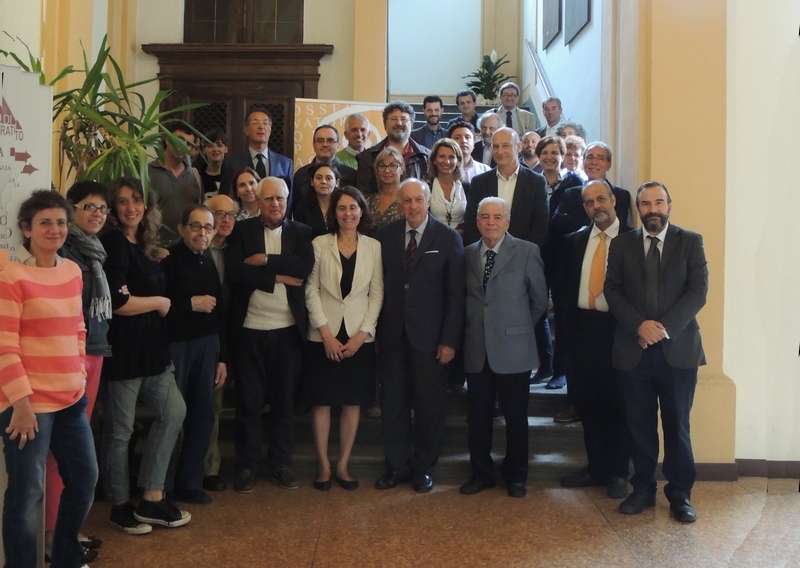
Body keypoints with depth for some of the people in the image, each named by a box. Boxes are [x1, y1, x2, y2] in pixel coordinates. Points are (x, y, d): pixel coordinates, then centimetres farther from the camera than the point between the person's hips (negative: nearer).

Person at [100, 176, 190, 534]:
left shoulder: (144, 246, 14)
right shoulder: (114, 243, -13)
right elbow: (117, 301, -21)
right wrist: (159, 303, -8)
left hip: (150, 347, 9)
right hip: (122, 350, -9)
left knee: (173, 411, 10)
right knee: (119, 431, 4)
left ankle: (151, 500, 17)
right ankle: (120, 507, 20)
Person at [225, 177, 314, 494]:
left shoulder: (301, 232, 7)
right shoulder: (242, 231, 4)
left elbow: (305, 267, -11)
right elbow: (233, 272, -11)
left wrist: (265, 260, -15)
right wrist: (278, 277, -14)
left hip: (288, 329, 1)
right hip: (249, 329, -1)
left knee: (284, 400, 10)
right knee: (248, 401, 6)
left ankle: (281, 463, 22)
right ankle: (246, 465, 18)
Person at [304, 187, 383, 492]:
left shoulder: (374, 247, 2)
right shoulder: (319, 244, -1)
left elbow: (377, 294, 2)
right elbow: (311, 290, -2)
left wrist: (362, 334, -7)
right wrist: (326, 333, -9)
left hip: (359, 337, 1)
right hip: (324, 336, -1)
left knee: (353, 402, 6)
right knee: (322, 401, 4)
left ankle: (343, 465, 18)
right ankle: (323, 465, 16)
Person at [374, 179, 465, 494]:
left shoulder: (448, 238, -3)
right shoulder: (385, 236, 5)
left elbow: (456, 294, -4)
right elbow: (379, 285, 4)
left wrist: (449, 340, -8)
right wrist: (376, 329, -2)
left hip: (429, 337, -2)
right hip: (392, 335, 2)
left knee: (428, 405, 7)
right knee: (393, 402, 9)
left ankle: (423, 468, 23)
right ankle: (397, 465, 24)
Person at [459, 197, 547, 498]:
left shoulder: (527, 252, -4)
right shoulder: (468, 254, 6)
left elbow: (539, 299, 3)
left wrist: (519, 326, 8)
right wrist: (474, 325, 7)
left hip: (513, 350, -3)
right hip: (476, 349, 3)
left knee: (516, 417, 8)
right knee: (478, 416, 10)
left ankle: (516, 476, 24)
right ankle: (481, 472, 25)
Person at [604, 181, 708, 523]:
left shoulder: (690, 242, 4)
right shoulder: (622, 245, 9)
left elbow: (698, 290, -4)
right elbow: (612, 290, 2)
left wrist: (665, 326, -15)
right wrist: (639, 325, -13)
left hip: (678, 348, -1)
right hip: (635, 349, 2)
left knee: (677, 426, 5)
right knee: (640, 426, 8)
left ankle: (680, 494, 16)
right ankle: (643, 489, 20)